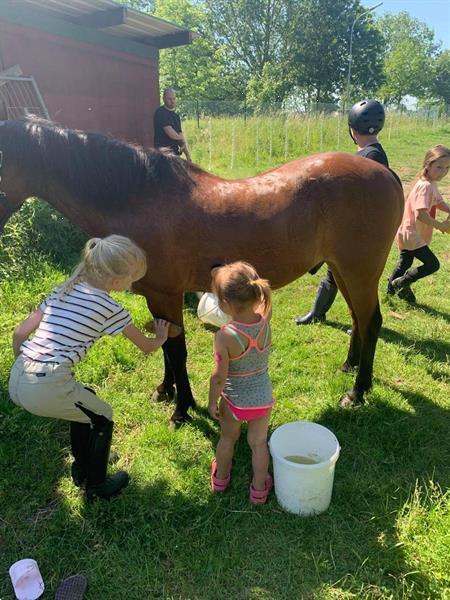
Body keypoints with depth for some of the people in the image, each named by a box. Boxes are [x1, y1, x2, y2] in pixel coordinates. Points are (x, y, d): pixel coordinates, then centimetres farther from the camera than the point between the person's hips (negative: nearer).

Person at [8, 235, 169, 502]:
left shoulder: (63, 290, 13)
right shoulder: (110, 309, -4)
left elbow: (20, 333, 13)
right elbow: (147, 346, 10)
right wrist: (161, 338, 32)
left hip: (16, 381, 7)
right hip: (47, 389, -7)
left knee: (85, 400, 30)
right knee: (102, 417, 19)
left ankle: (81, 469, 46)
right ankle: (97, 487, 34)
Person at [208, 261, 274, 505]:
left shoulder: (224, 337, -32)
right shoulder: (265, 319, -21)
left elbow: (218, 377, -23)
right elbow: (264, 299, 4)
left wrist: (212, 403, -7)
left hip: (233, 401, -2)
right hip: (263, 399, 2)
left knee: (228, 438, 26)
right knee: (258, 443, 23)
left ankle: (220, 478, 52)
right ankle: (259, 490, 42)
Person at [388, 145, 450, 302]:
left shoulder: (431, 184, 8)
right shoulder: (426, 186, -24)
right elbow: (421, 214, -33)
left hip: (408, 233, 10)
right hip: (412, 234, -10)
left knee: (405, 263, 23)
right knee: (433, 264, -7)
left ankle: (391, 289, 37)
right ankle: (401, 283, 4)